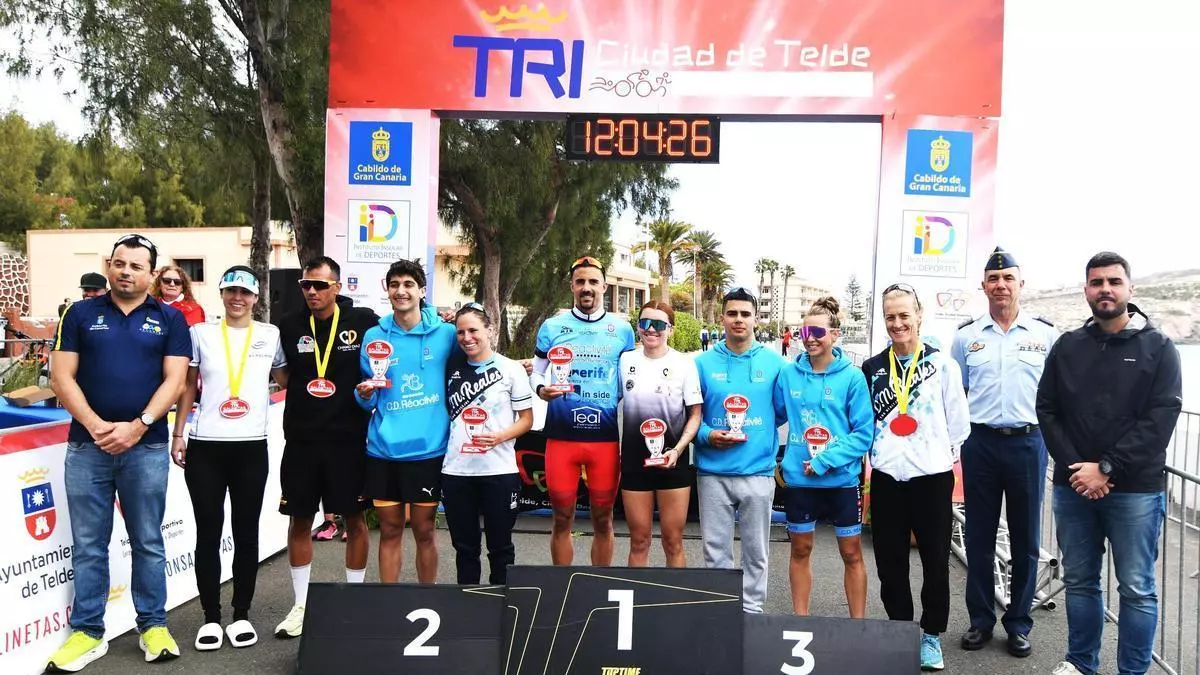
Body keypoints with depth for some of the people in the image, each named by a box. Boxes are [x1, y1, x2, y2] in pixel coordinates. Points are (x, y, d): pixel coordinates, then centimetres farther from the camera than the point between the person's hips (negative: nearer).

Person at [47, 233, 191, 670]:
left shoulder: (169, 319, 5)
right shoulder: (81, 315, 7)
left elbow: (174, 380, -2)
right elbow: (62, 377, 1)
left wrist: (137, 426, -14)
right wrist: (95, 426, -12)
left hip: (147, 447, -1)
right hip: (87, 446, 1)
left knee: (148, 542, 7)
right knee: (88, 545, 7)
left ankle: (153, 626, 18)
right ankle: (87, 632, 18)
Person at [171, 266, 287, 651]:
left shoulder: (271, 335, 5)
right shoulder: (201, 333, 5)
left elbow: (287, 381, 17)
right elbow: (188, 386, 9)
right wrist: (178, 434, 5)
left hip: (251, 447, 0)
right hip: (205, 447, 0)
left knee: (246, 533, 7)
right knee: (208, 533, 5)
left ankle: (242, 615, 18)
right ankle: (211, 618, 16)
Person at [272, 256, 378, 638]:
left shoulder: (363, 322, -4)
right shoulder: (288, 326, 3)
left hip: (348, 438, -2)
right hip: (301, 439, 3)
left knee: (354, 519, 6)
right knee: (299, 520, 9)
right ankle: (301, 605, 23)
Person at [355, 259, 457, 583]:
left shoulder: (445, 333, -2)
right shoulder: (374, 336, 5)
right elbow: (368, 401, 10)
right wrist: (365, 394, -13)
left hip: (428, 449, -2)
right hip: (384, 449, 2)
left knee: (424, 531, 8)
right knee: (390, 530, 10)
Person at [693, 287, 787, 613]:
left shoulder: (774, 363, 2)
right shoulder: (703, 363, 3)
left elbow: (784, 411, 8)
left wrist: (757, 431, -1)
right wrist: (707, 435, -10)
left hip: (758, 472, 0)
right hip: (713, 472, 0)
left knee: (755, 551, 10)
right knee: (715, 550, 8)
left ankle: (752, 611, 23)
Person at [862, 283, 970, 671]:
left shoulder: (942, 363, -1)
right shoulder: (872, 368, 7)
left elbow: (957, 419, 1)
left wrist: (951, 455, 2)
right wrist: (861, 460, 5)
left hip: (932, 475, -2)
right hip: (886, 476, 2)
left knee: (935, 559, 6)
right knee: (890, 560, 9)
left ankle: (932, 635, 22)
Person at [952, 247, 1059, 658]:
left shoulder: (1046, 334, 3)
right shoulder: (966, 336, 6)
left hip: (1028, 442, -1)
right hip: (980, 443, 1)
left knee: (1025, 539, 8)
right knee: (979, 538, 8)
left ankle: (1019, 624, 21)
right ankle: (980, 620, 20)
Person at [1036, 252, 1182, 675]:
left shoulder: (1158, 348, -1)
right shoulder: (1067, 347, 7)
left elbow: (1161, 419, -9)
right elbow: (1047, 410, 4)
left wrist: (1106, 469, -15)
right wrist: (1075, 467, -8)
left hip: (1135, 490, -3)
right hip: (1073, 487, 3)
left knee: (1136, 589, 4)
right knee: (1079, 581, 13)